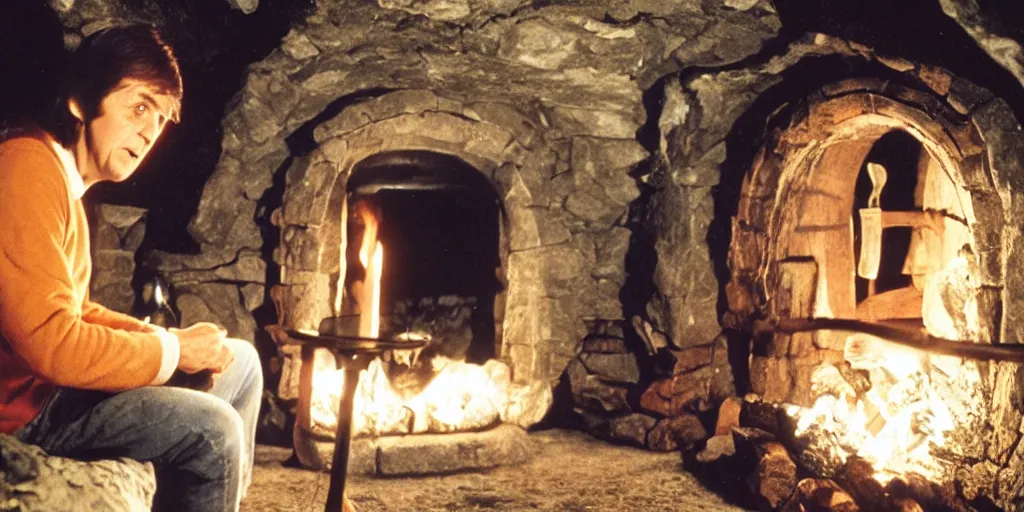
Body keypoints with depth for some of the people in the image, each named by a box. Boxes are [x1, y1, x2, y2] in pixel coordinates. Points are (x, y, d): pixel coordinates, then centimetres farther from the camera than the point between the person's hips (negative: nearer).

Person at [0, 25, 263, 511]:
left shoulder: (64, 180, 12)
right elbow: (51, 342, -28)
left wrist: (165, 338, 0)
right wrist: (174, 351, -15)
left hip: (55, 380, 11)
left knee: (241, 361, 14)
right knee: (212, 429, -23)